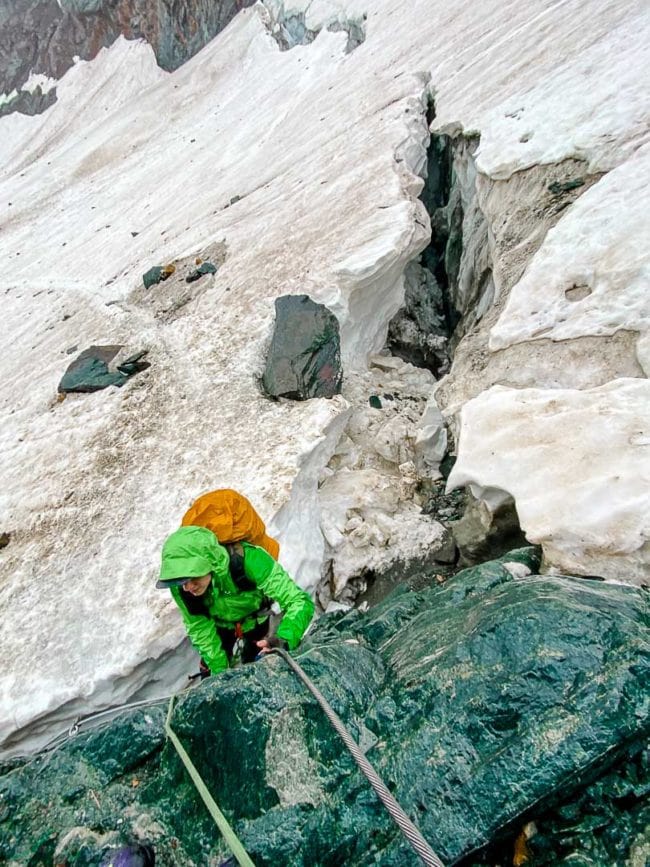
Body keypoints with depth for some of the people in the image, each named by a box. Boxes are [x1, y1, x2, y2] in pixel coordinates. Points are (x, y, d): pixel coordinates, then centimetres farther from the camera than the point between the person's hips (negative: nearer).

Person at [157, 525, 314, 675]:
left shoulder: (249, 560, -45)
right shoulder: (180, 586, -35)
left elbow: (300, 601, -45)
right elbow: (199, 628, -19)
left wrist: (283, 641, -61)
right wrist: (218, 668, -24)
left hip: (254, 621, -1)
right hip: (220, 623, 1)